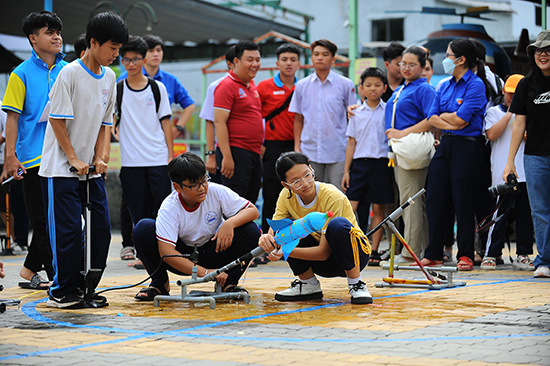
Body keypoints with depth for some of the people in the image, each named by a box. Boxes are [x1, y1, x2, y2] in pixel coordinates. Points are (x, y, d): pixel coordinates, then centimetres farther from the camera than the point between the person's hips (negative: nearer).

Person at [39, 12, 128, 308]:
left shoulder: (109, 77, 9)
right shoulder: (69, 73, -12)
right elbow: (57, 120, -12)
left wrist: (98, 158, 3)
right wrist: (74, 159, -14)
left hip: (90, 168, 7)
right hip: (61, 167, -7)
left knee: (101, 228, 3)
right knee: (68, 229, -6)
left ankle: (83, 288, 14)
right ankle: (61, 292, 3)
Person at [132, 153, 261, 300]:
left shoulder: (216, 192, -18)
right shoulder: (169, 208, -23)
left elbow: (252, 210, -15)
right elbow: (166, 252, -30)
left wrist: (230, 223, -36)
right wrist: (204, 272, -36)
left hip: (214, 253, 1)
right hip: (183, 258, -1)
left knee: (251, 231, -24)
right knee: (143, 229, -25)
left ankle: (229, 283, -6)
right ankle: (160, 284, -4)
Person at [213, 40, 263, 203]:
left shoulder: (251, 84, 16)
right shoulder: (227, 86, -11)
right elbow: (219, 122, -16)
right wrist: (227, 157, -22)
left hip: (254, 153, 9)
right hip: (235, 152, -9)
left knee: (251, 201, 12)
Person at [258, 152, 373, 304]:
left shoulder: (333, 197, -26)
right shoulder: (286, 197, -10)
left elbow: (324, 252, -28)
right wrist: (267, 239, -39)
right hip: (324, 265, 5)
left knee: (337, 224, -36)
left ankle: (356, 285, -20)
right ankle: (309, 285, -3)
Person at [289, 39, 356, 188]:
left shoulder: (345, 85, 1)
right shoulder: (301, 86, 8)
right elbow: (298, 120, 13)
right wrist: (297, 147, 5)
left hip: (338, 153, -2)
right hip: (309, 152, 2)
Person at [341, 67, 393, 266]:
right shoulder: (357, 113, 9)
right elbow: (351, 143, 11)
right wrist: (346, 171, 7)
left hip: (381, 163, -1)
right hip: (360, 162, 1)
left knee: (378, 209, 3)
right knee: (350, 207, -7)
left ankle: (374, 252, 9)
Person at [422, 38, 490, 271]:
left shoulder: (476, 85, -7)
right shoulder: (445, 86, 15)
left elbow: (460, 118, -16)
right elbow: (432, 118, 8)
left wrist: (443, 115, 1)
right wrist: (450, 123, -8)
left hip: (467, 146, -7)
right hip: (445, 145, 7)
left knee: (463, 201, -4)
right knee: (434, 199, 4)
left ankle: (466, 255, 4)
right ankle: (434, 254, 12)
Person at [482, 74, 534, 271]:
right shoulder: (494, 112, 8)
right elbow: (492, 134, -9)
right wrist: (509, 114, -7)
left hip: (527, 173, 4)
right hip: (503, 174, -4)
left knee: (525, 215, 5)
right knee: (500, 214, -5)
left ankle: (523, 255, 11)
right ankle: (490, 255, 0)